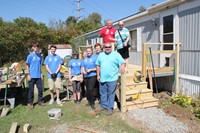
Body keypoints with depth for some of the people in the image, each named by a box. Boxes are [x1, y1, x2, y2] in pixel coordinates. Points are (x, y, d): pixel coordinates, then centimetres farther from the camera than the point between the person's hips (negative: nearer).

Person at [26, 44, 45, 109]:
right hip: (32, 76, -4)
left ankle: (40, 101, 24)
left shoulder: (39, 56, 8)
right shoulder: (30, 56, -5)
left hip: (38, 76, 4)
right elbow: (27, 66, -4)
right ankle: (30, 103, 18)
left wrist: (41, 74, 10)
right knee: (31, 90, 5)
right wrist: (28, 75, -10)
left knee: (40, 89, 8)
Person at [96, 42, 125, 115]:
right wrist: (98, 75, 9)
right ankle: (103, 106, 30)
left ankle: (110, 108, 17)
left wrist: (122, 67, -29)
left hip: (112, 79, -4)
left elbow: (122, 63, -7)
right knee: (103, 94, 14)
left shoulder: (116, 54, -1)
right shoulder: (101, 55, 12)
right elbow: (98, 65, 14)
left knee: (111, 94, 4)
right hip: (102, 78, 4)